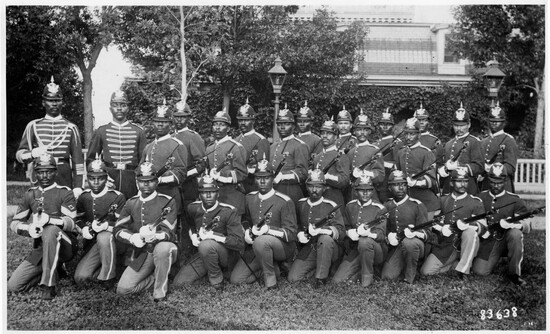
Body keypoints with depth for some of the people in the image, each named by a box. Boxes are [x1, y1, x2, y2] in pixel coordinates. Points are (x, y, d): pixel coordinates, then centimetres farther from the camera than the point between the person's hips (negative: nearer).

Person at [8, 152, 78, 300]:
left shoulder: (65, 193, -4)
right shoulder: (30, 195, 11)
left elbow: (71, 223, -17)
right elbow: (14, 223, 8)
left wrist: (49, 219, -35)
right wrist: (29, 228, -15)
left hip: (65, 247, -5)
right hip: (39, 249, 5)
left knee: (51, 230, -38)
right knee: (13, 286, -7)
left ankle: (49, 285, -28)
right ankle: (52, 270, 16)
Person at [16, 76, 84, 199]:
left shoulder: (71, 128, 7)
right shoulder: (33, 126, 9)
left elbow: (78, 159, 5)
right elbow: (19, 154, 8)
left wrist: (77, 186, -2)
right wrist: (32, 154, -15)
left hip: (64, 180, 0)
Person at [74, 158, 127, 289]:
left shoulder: (118, 197, -8)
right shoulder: (83, 197, 8)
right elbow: (77, 220, 16)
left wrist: (106, 225, -30)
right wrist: (84, 229, -6)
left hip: (114, 241, -4)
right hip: (92, 245, 4)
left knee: (104, 237, -39)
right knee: (80, 277, -15)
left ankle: (108, 277, -20)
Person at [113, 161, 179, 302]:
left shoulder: (168, 202, -7)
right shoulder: (131, 203, 6)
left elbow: (167, 233, -16)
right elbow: (117, 229, 0)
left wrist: (153, 236, -38)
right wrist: (133, 238, -22)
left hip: (164, 248, -4)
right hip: (141, 254, 4)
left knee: (162, 248, -40)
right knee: (123, 289, -11)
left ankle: (160, 291, -18)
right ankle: (156, 277, 13)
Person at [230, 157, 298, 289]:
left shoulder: (284, 202, -13)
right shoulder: (250, 198, 6)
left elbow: (291, 233, -15)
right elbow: (245, 220, 22)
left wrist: (268, 229, -28)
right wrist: (247, 232, -2)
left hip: (284, 247, -6)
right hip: (257, 248, 6)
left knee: (260, 241, -39)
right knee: (236, 279, -5)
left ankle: (270, 279, -17)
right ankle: (273, 267, 12)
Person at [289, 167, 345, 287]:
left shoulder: (331, 207, -7)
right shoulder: (301, 204, 6)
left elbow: (341, 233, -15)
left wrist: (321, 230, -30)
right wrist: (299, 234, -3)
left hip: (330, 249, -3)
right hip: (308, 250, 4)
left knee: (325, 239, -38)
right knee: (292, 278, -14)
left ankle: (322, 276, -20)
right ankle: (318, 268, 11)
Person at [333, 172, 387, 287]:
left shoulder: (379, 209, -7)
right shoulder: (350, 206, 7)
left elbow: (381, 235, -15)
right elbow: (344, 227, 10)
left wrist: (366, 232, -35)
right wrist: (349, 232, -14)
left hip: (376, 251, -3)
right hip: (354, 251, 3)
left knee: (364, 241, -38)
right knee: (338, 280, -12)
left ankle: (368, 274, -15)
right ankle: (360, 272, 14)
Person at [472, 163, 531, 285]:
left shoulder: (515, 200, -2)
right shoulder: (480, 197, 5)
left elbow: (527, 225, -9)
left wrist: (513, 224, -31)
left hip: (506, 240, -1)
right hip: (487, 242, 1)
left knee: (515, 234, -35)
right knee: (480, 271, -17)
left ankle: (514, 273, -17)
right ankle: (494, 260, 20)